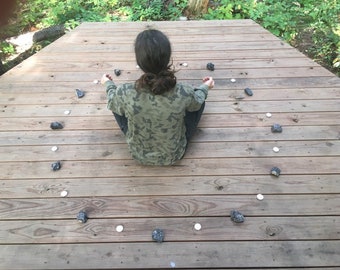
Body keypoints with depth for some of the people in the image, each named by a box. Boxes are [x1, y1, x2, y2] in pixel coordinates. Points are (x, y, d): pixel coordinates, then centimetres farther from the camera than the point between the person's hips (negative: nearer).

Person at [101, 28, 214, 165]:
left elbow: (112, 101, -4)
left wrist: (108, 84, 18)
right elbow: (196, 101, -5)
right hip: (174, 155, 0)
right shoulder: (184, 92, -31)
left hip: (139, 155, 1)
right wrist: (205, 87, 17)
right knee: (199, 100, 17)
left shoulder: (125, 93, -30)